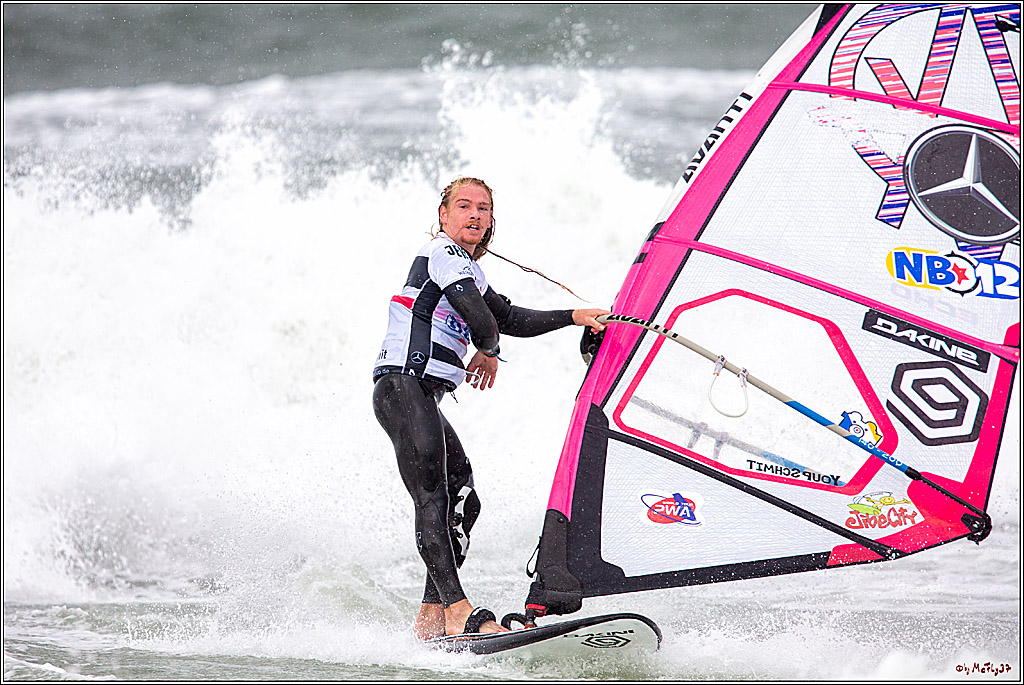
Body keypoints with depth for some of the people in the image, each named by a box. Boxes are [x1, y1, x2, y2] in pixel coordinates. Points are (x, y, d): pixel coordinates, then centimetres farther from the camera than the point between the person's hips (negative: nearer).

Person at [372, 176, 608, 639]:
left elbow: (509, 318, 32)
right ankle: (458, 612, -32)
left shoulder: (469, 271, 27)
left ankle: (431, 618, 8)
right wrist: (489, 352, 5)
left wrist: (573, 317, 27)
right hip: (404, 386, -11)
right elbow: (481, 320, -16)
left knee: (462, 503, 8)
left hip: (425, 397, 11)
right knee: (432, 497, -21)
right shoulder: (443, 253, -5)